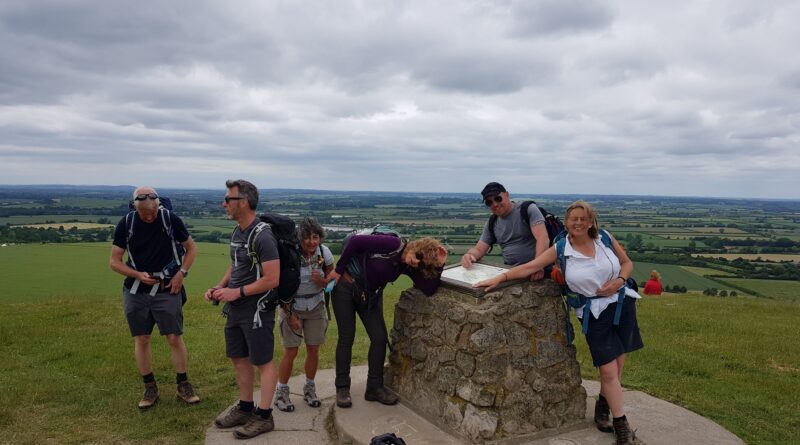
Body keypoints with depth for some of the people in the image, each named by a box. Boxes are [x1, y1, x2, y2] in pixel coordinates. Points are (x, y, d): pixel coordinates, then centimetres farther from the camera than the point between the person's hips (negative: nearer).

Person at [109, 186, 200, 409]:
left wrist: (181, 273, -8)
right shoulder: (125, 224, -6)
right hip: (136, 291, 2)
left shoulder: (170, 219, -9)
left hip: (167, 290, -2)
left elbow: (191, 247, 4)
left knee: (175, 338, -1)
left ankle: (183, 386, 14)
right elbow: (115, 261, 0)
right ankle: (150, 389, 22)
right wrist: (138, 275, -15)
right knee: (141, 340, 7)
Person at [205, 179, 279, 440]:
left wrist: (237, 292, -20)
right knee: (239, 358, 17)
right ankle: (245, 408, 32)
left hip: (256, 310, -9)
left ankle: (264, 416, 15)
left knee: (263, 362, 4)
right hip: (235, 310, 9)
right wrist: (219, 288, 4)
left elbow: (272, 279, -23)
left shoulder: (262, 237, -20)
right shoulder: (237, 232, 7)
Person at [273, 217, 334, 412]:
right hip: (291, 307, -3)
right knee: (291, 351, -4)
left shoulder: (324, 253, -13)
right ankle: (281, 392, 13)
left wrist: (321, 281, -22)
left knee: (313, 350, 6)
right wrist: (290, 315, -13)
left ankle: (309, 389, 25)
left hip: (316, 306, 3)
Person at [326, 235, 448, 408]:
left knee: (380, 338, -1)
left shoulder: (408, 267, -10)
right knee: (347, 337, 0)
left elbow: (429, 289, -20)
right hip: (345, 288, -5)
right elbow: (356, 241, -25)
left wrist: (439, 265, -30)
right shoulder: (393, 244, -28)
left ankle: (374, 388, 13)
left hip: (370, 296, 6)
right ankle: (342, 388, 13)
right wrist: (338, 270, -17)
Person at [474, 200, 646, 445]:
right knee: (609, 370, -2)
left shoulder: (605, 239, -3)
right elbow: (530, 266, -12)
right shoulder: (561, 249, -8)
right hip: (596, 312, -2)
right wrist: (500, 278, -21)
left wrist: (619, 281, -11)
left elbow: (627, 262, 9)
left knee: (617, 363, 10)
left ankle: (602, 407, 35)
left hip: (622, 304, 3)